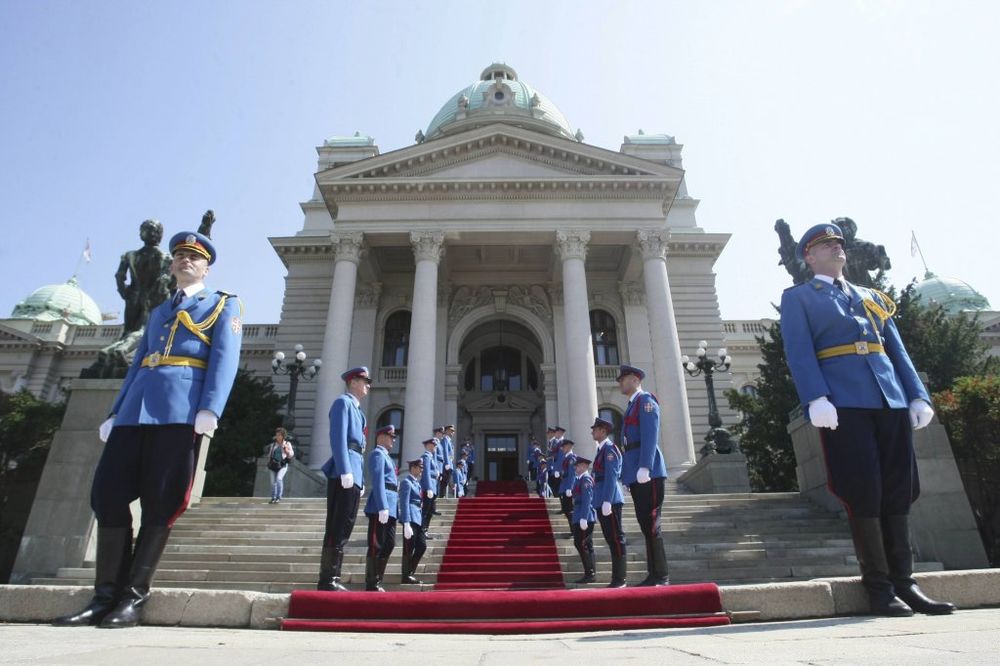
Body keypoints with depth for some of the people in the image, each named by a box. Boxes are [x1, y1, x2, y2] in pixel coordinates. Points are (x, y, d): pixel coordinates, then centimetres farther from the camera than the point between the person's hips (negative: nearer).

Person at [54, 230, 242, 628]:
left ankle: (134, 597, 4)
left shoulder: (224, 305, 12)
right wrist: (115, 412, 13)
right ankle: (106, 595, 9)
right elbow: (137, 365, 25)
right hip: (135, 409, 6)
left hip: (181, 409, -6)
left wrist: (210, 409, -17)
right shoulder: (158, 312, 31)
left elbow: (225, 358, -3)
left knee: (160, 502, -5)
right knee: (107, 494, -1)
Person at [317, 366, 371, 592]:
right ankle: (327, 580, -4)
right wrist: (345, 471, -22)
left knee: (342, 529, 9)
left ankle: (331, 579, 14)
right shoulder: (343, 402, -2)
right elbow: (338, 438, -14)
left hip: (353, 475, 9)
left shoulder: (356, 408, 25)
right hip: (345, 474, -9)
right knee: (339, 529, -8)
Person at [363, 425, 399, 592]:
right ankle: (371, 585, 2)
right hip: (381, 506, -10)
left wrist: (390, 506, 18)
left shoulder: (385, 456, 24)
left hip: (390, 506, 10)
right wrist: (382, 507, -23)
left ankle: (377, 582, 19)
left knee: (389, 544, 11)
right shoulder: (377, 453, -5)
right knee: (376, 546, -5)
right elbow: (378, 481, -16)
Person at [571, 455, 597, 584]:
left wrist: (583, 518, -24)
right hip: (581, 517, 10)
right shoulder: (581, 478, 16)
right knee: (587, 545, 12)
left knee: (580, 544, -8)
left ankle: (590, 573, -4)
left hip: (584, 517, -10)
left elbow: (587, 500, -21)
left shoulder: (585, 479, -13)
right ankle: (591, 573, 18)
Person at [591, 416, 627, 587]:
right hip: (601, 500, 10)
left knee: (616, 538, -3)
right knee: (611, 539, 12)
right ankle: (616, 578, 20)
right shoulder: (601, 449, 17)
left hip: (610, 500, -10)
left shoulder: (609, 448, -11)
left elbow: (611, 476, -18)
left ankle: (620, 579, 3)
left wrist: (607, 501, -22)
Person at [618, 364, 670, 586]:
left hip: (647, 473, -9)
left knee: (651, 525, -6)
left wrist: (644, 467, -24)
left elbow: (649, 435, -16)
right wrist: (627, 473, 18)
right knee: (645, 525, 10)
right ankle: (653, 574, 16)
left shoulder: (645, 400, -4)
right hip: (635, 474, 9)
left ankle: (661, 577, 0)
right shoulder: (631, 406, 22)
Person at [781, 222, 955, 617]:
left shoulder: (872, 298, 25)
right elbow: (799, 353, -5)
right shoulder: (797, 298, 8)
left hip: (891, 400, 5)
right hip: (843, 404, -5)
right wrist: (816, 400, -18)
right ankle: (878, 586, 6)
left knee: (898, 491, 6)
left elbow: (897, 350, 19)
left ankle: (903, 581, 16)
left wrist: (918, 395, 6)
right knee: (863, 493, -5)